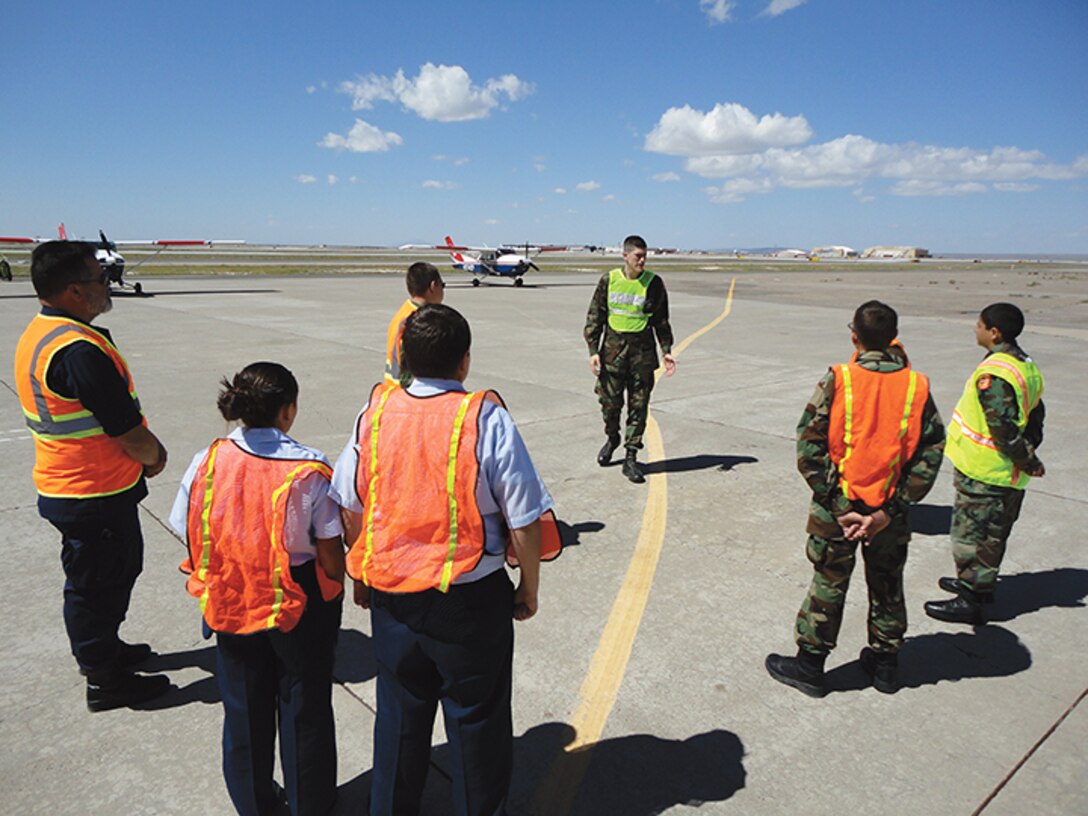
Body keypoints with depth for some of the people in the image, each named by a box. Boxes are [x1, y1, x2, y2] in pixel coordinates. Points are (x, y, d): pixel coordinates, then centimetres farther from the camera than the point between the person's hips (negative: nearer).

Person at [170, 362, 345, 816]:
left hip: (231, 606, 3)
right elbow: (330, 553, -16)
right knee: (304, 707, 18)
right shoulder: (309, 469, -21)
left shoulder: (207, 463, -11)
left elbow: (192, 540, -4)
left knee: (244, 707, 23)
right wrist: (334, 591, 3)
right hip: (300, 607, -3)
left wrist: (221, 584, 13)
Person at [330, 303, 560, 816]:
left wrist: (362, 577, 17)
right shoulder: (486, 419, -17)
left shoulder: (376, 411, -6)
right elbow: (525, 520, -15)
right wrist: (530, 589, 0)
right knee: (475, 721, 16)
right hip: (470, 600, -4)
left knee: (399, 714, 24)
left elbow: (350, 507, 2)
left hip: (389, 594, 4)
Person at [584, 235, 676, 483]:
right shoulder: (609, 280, 1)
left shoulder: (654, 283, 1)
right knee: (610, 401, 5)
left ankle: (631, 457, 11)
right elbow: (594, 317, 4)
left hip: (642, 350, 0)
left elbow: (661, 320, 10)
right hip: (613, 347, 0)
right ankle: (612, 438, 35)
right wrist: (593, 350, -4)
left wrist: (666, 351, 2)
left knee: (638, 406, 1)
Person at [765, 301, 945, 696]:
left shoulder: (837, 381, -15)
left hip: (837, 509, -2)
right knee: (887, 586, 21)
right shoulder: (916, 387, -6)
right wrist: (890, 510, -10)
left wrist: (837, 506, -12)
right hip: (890, 509, 3)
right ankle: (886, 663, 37)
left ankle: (809, 665, 24)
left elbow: (809, 447, -17)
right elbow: (930, 454, -8)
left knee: (828, 584, 12)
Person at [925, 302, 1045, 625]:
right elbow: (1036, 415, 13)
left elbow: (1004, 427, -25)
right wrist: (1028, 458, 15)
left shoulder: (993, 374, -24)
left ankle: (969, 600, 9)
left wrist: (1027, 462, -13)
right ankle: (982, 584, 37)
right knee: (992, 533, 22)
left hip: (983, 471, -10)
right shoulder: (1027, 366, 7)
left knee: (971, 534, 1)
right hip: (1010, 476, 10)